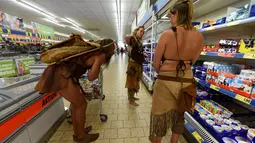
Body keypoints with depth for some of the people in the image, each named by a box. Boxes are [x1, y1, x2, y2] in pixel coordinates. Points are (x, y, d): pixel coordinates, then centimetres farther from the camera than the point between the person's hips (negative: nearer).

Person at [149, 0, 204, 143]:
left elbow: (156, 64, -9)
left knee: (161, 113, 19)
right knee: (179, 113, 26)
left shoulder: (168, 34, -16)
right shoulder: (199, 37, -2)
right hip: (186, 81, 5)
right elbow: (192, 62, 9)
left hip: (166, 81, -4)